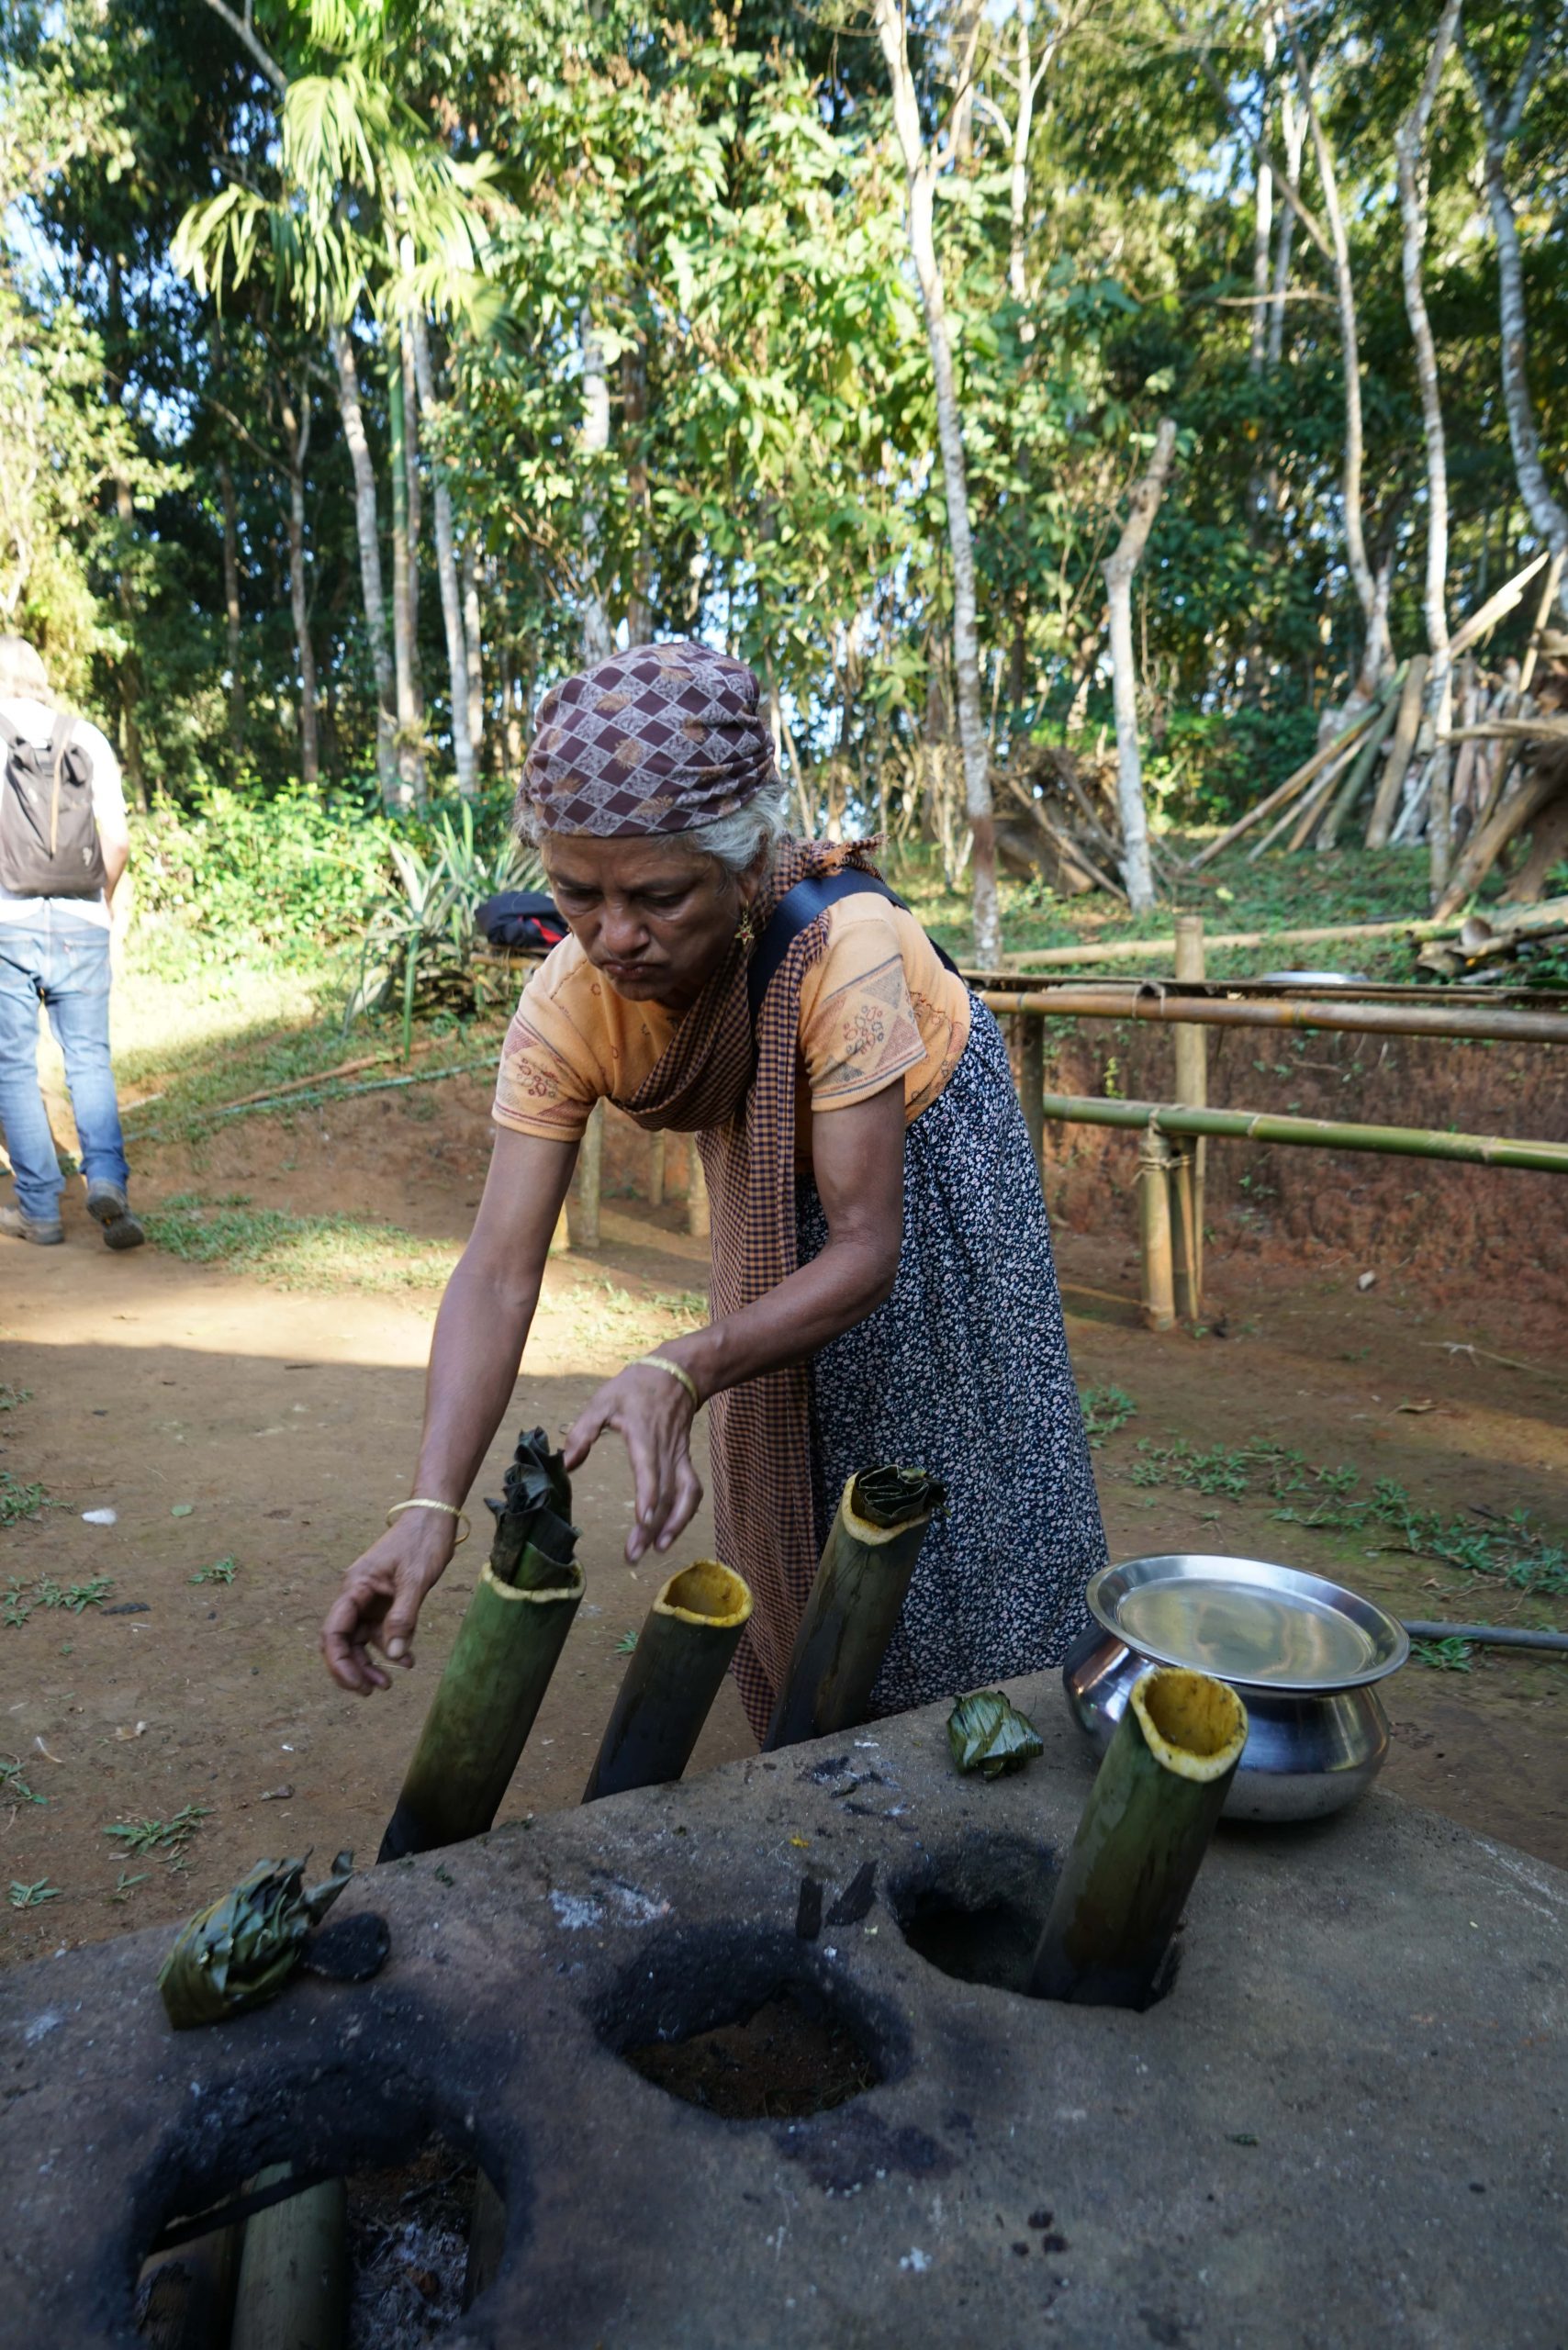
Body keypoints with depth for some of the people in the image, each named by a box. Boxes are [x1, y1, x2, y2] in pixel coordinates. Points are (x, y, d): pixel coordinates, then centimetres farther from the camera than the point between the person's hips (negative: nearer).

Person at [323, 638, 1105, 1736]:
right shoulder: (568, 1000, -30)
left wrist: (683, 1372, -54)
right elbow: (500, 1268, -32)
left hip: (924, 1142, -3)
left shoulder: (843, 948, -42)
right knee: (783, 1461, 10)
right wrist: (433, 1503, -45)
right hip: (771, 1169, 4)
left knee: (956, 1468, 3)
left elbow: (868, 1247, -39)